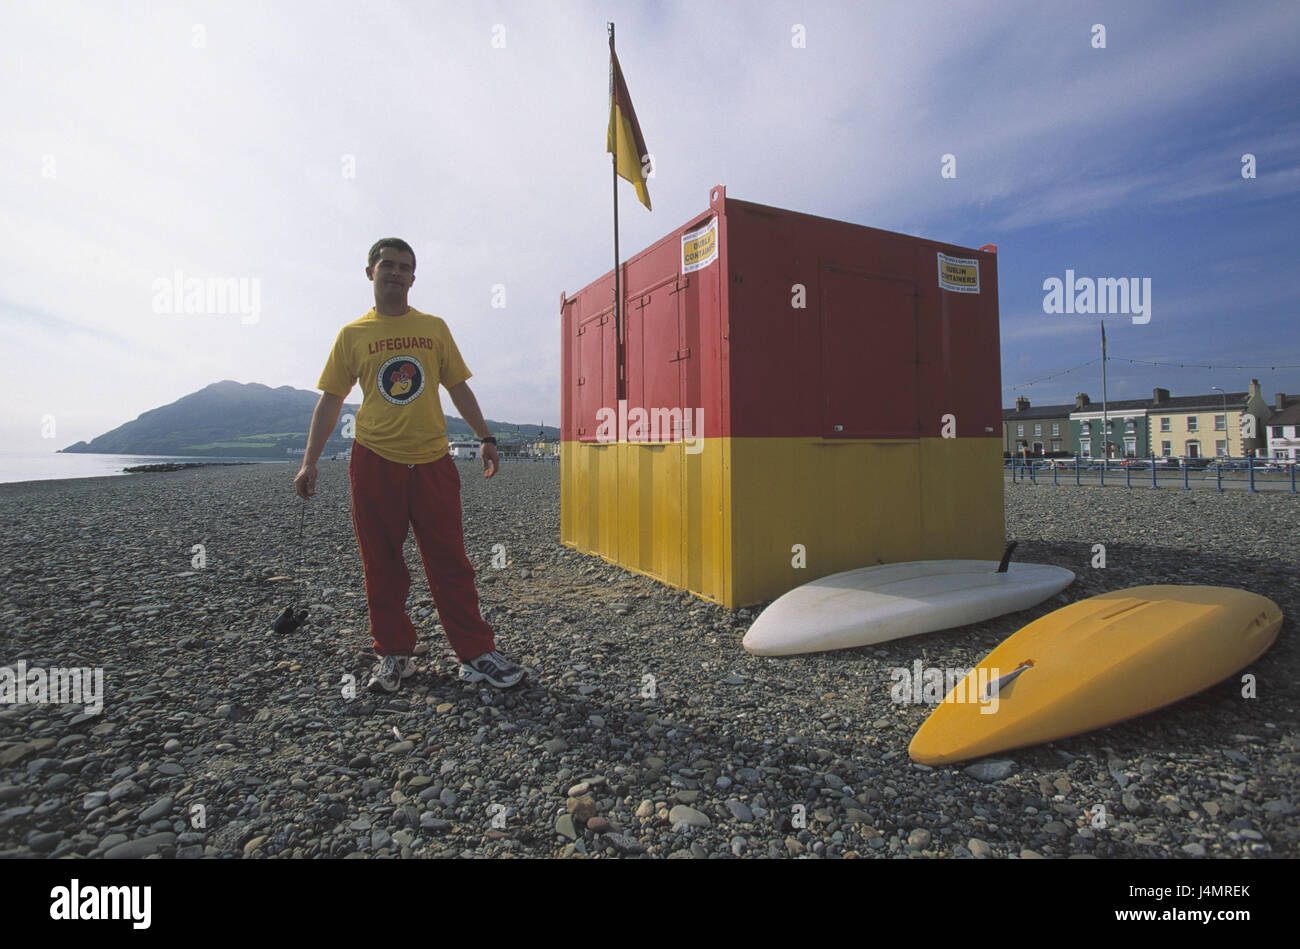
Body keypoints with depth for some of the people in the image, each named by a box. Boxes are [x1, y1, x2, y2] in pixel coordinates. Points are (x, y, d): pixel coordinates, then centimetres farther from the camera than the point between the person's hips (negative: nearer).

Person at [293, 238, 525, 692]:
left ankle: (476, 653, 8)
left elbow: (458, 387, 11)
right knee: (382, 566, 6)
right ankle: (393, 654, 20)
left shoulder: (434, 327, 10)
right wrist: (309, 462, 1)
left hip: (432, 462, 0)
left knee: (450, 564, 2)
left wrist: (485, 438, 3)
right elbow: (330, 399, 8)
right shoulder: (352, 334, 7)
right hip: (375, 462, 0)